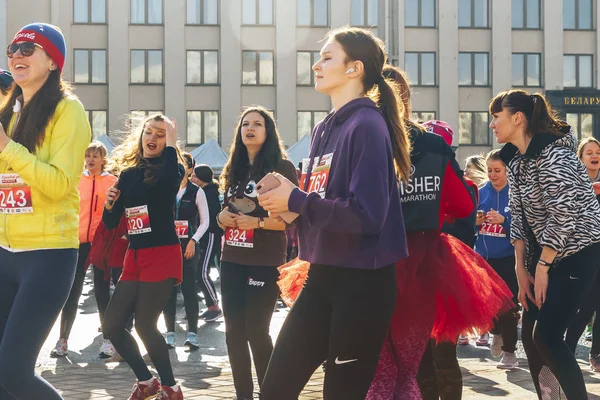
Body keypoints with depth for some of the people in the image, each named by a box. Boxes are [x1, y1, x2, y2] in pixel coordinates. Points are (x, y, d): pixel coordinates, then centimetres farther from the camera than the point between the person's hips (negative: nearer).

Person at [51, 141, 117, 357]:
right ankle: (63, 340, 7)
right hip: (79, 242, 2)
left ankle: (108, 338, 13)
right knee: (72, 293, 2)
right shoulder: (76, 181, 7)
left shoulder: (113, 182, 0)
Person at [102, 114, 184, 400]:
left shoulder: (171, 170, -4)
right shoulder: (128, 174, 10)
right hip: (134, 256, 6)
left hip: (163, 255, -6)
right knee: (111, 325, 3)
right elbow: (110, 223, 12)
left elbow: (169, 183, -32)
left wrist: (171, 143, -22)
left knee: (144, 324, -9)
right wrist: (109, 205, -9)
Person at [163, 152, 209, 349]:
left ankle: (192, 332, -4)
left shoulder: (197, 192, 2)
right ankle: (170, 332, 8)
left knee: (189, 286, -7)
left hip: (188, 245, -2)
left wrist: (193, 241, -8)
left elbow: (205, 221, 2)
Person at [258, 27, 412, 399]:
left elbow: (366, 214, -23)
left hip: (362, 284, -8)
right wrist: (286, 207, 0)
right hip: (323, 278, 8)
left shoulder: (367, 125, -14)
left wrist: (296, 201, -15)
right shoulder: (324, 129, 12)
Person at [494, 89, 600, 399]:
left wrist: (542, 268, -15)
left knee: (546, 335, -15)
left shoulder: (552, 156, -21)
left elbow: (565, 218, -23)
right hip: (543, 254, 9)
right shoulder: (514, 158, 7)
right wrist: (521, 269, 2)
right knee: (530, 335, 6)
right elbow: (519, 215, 8)